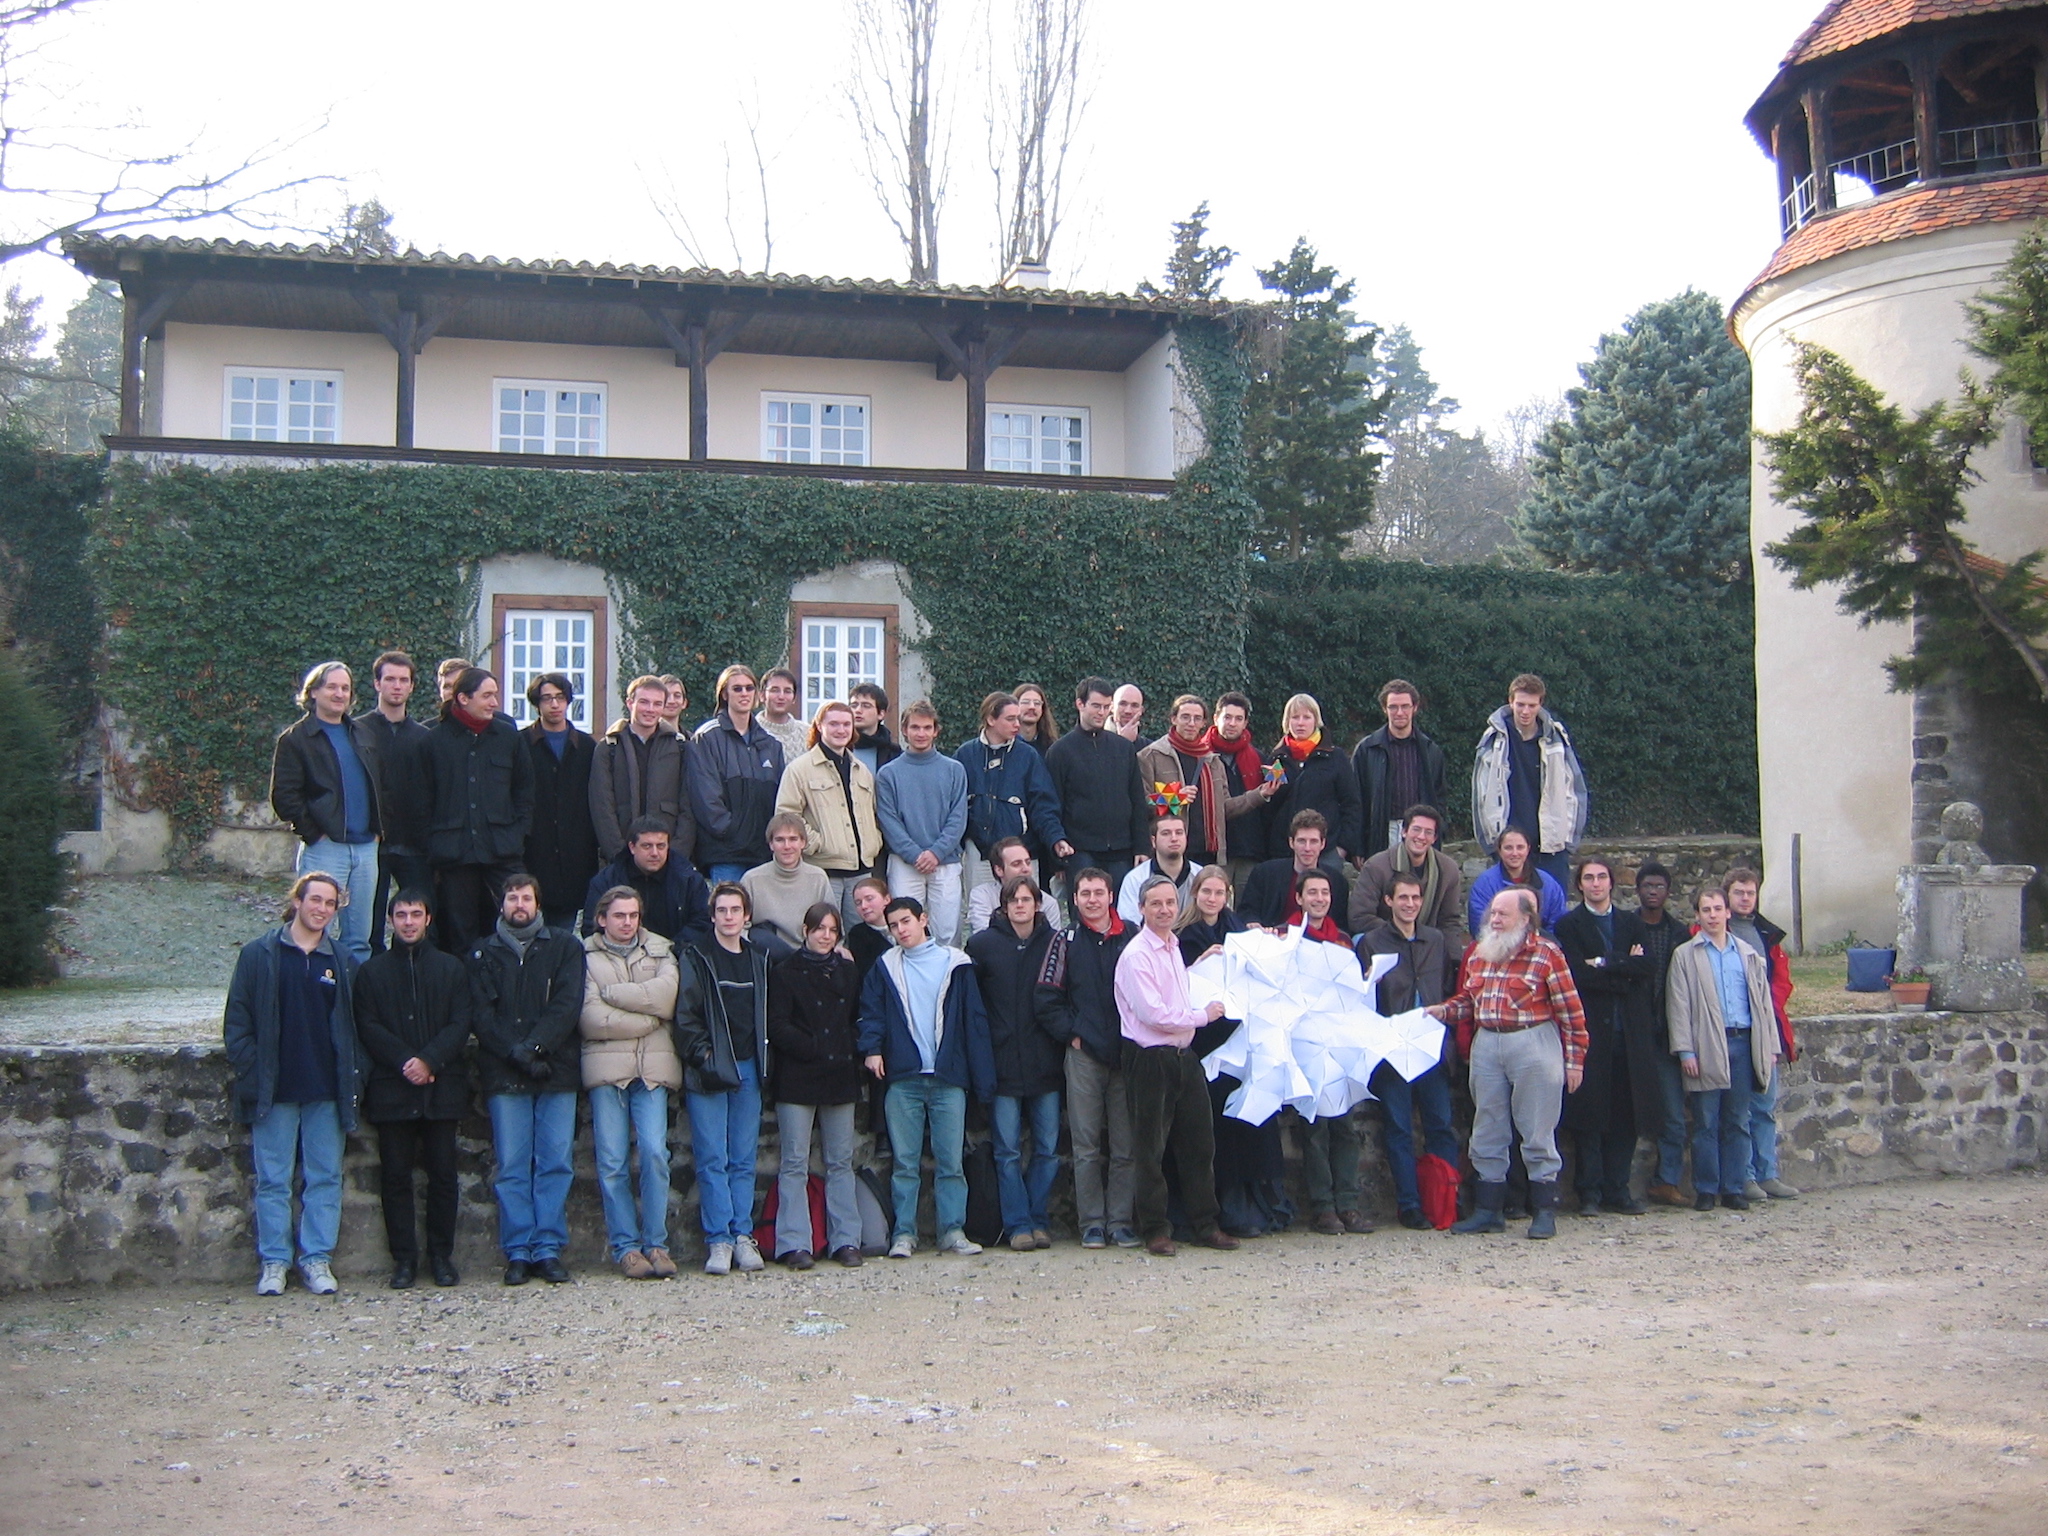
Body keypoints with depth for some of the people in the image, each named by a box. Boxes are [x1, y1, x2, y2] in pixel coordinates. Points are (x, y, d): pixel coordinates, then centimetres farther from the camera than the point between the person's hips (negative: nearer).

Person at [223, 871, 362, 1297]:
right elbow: (237, 1021, 1)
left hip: (327, 1093, 2)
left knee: (325, 1179, 5)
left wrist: (352, 1077, 2)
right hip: (274, 1091, -2)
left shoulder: (341, 962, 10)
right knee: (273, 1181, 3)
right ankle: (274, 1262, 11)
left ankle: (317, 1259, 12)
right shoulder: (259, 955, 3)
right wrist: (249, 1075, -8)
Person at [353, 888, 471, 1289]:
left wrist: (429, 1060, -13)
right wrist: (405, 1061, -12)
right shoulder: (372, 971, 11)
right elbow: (368, 1027, 1)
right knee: (395, 1175, 0)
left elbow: (460, 1024, 3)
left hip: (442, 1086, 0)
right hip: (392, 1088, 0)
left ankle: (441, 1256, 9)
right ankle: (404, 1259, 7)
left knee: (443, 1173, 1)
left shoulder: (451, 968, 12)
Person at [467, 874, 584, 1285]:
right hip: (504, 1076, 0)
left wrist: (535, 1047, -13)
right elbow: (482, 1013, 3)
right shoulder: (483, 953, 14)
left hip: (557, 1071, 0)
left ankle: (548, 1249, 2)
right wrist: (515, 1053, -11)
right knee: (512, 1167, -2)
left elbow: (568, 1005, 0)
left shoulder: (564, 946, 11)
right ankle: (518, 1253, 2)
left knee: (555, 1164, -2)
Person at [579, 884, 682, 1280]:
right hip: (606, 1069, -1)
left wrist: (611, 993, -3)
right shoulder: (586, 956, 7)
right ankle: (625, 1247, 5)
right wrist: (647, 1020, -1)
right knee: (612, 1162, -2)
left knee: (655, 1152, -9)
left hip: (653, 1068, 1)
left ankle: (656, 1244, 0)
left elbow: (666, 995, -4)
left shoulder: (661, 951, 16)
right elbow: (590, 1018, -5)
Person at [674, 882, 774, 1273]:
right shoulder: (696, 957, 1)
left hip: (748, 1069, 4)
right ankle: (719, 1240, -2)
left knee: (743, 1160, 5)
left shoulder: (759, 959, 13)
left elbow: (768, 1013, 18)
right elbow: (685, 1015, -5)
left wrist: (764, 1060, 7)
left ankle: (743, 1236, 8)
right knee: (712, 1160, -4)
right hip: (709, 1072, -4)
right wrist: (704, 1056, -13)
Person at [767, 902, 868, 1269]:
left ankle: (846, 1240, 7)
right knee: (795, 1163, -4)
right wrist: (814, 1050, -11)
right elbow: (777, 1026, -5)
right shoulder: (785, 972, 2)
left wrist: (851, 1052, 0)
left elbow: (860, 1019, 18)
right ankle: (794, 1244, -4)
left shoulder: (849, 972, 16)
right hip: (797, 1078, -4)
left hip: (841, 1078, 4)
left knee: (841, 1162, 5)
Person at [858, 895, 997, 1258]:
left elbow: (974, 1021, 5)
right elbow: (871, 1011, 10)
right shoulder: (885, 967, 12)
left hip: (949, 1078, -1)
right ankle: (903, 1233, 7)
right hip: (903, 1079, 1)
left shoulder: (955, 964, 7)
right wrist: (872, 1048, -10)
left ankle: (953, 1231, 5)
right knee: (904, 1162, 2)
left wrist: (983, 1078, -1)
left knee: (951, 1161, 0)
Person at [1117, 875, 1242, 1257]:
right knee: (1150, 1149, 1)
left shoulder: (1174, 947, 14)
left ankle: (1205, 1224, 19)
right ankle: (1155, 1230, 10)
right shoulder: (1136, 955, -13)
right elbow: (1154, 1013, -18)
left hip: (1183, 1054, 8)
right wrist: (1203, 1015, -9)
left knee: (1199, 1143, 10)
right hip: (1151, 1060, -8)